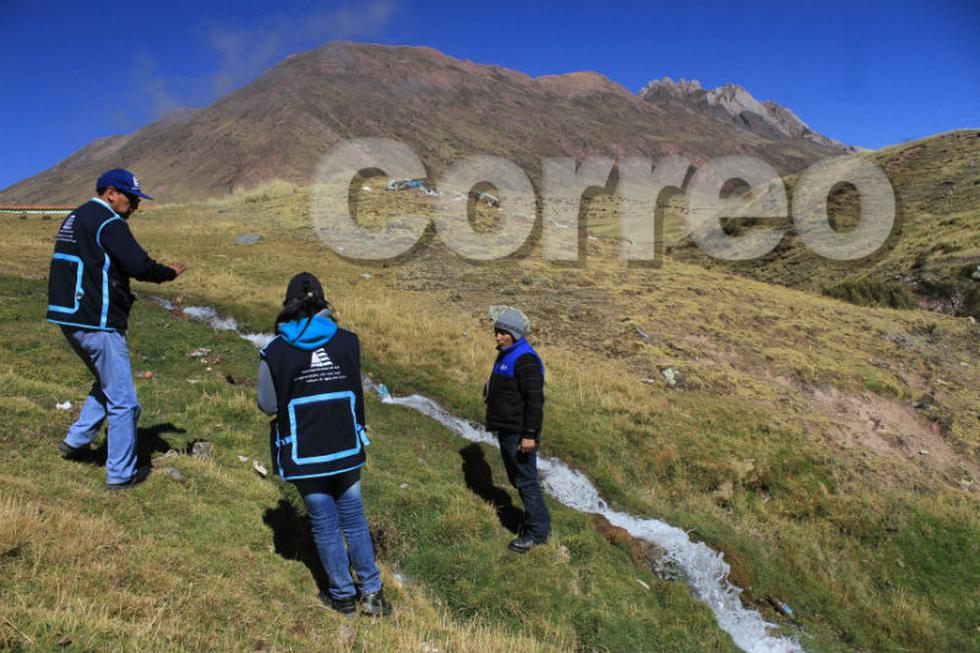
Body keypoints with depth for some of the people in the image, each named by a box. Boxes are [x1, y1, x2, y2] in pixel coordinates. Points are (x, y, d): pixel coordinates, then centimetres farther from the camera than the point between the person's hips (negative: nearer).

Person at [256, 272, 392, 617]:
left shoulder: (276, 352, -12)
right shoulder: (347, 341, -6)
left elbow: (268, 404, -3)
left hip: (305, 454, -2)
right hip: (346, 447, 2)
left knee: (324, 524, 12)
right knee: (354, 519, 16)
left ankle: (343, 595, 25)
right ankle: (372, 592, 21)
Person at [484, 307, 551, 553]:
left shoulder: (525, 359, -18)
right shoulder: (505, 355, 13)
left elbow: (535, 399, -22)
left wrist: (530, 434, -24)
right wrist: (496, 424, 24)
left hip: (519, 433, -10)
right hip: (506, 430, 10)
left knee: (526, 480, -2)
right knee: (517, 478, 18)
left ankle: (537, 531, 10)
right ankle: (538, 522, 31)